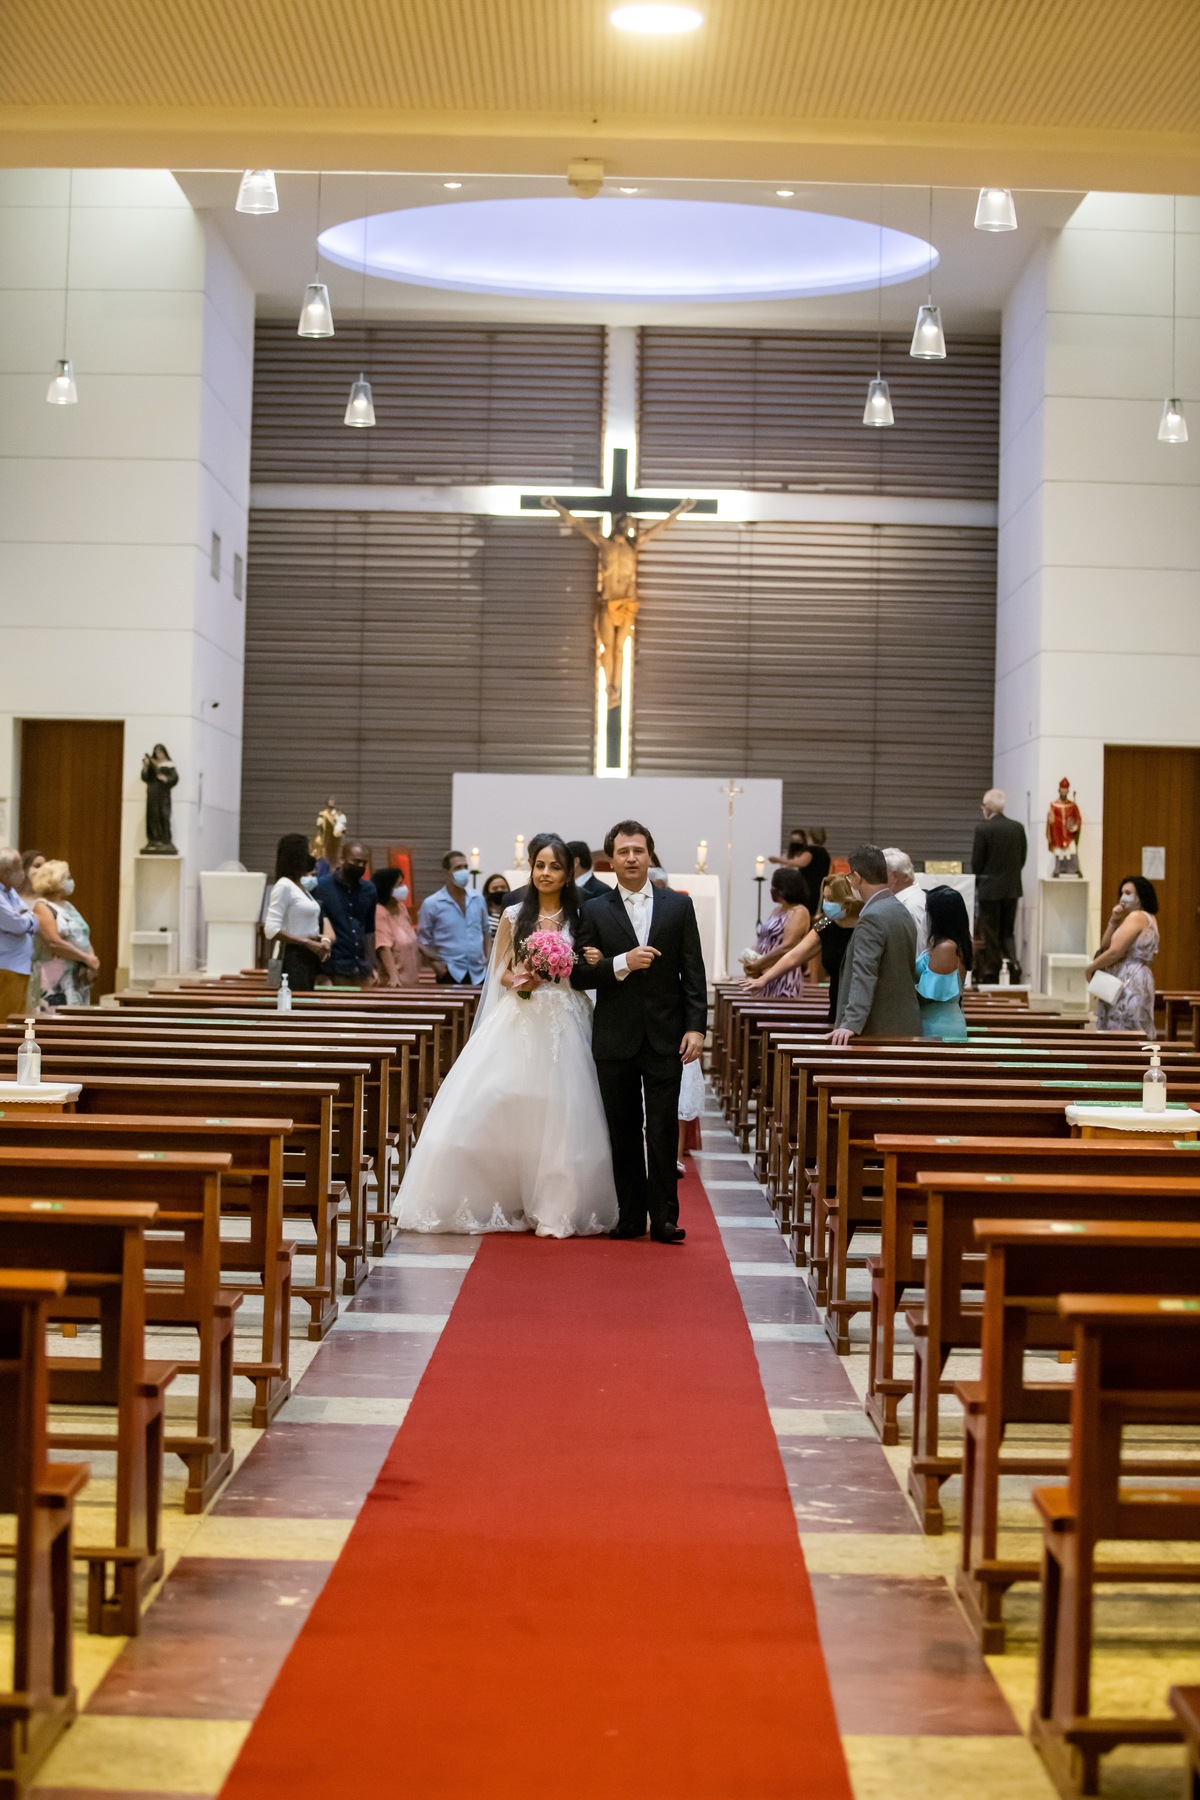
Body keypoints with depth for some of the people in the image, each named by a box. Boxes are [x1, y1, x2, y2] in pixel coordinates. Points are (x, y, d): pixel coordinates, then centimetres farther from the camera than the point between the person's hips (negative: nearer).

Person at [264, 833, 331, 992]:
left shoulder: (302, 886, 15)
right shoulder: (284, 886, -11)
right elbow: (271, 930, -18)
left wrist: (323, 940, 1)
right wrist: (308, 943, -19)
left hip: (309, 959, 9)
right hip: (292, 959, -9)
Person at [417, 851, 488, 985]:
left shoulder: (478, 899, 10)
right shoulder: (432, 904, -3)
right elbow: (423, 940, 1)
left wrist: (486, 957, 11)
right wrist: (435, 962, -13)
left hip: (479, 973, 4)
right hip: (450, 974, -4)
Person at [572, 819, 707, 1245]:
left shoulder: (678, 906, 6)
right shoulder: (594, 911, 4)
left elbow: (693, 973, 4)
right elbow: (578, 974, -1)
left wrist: (696, 1027, -5)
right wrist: (622, 963, -16)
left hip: (665, 1037, -1)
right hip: (615, 1039, 1)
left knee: (663, 1131, -3)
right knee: (623, 1133, 6)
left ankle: (664, 1217, 2)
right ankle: (631, 1215, 13)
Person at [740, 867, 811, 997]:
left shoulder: (799, 912, -9)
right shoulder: (778, 910, 19)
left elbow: (787, 947, -18)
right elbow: (764, 942, 18)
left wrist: (758, 965, -13)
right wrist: (750, 960, -2)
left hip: (785, 980, -9)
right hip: (767, 978, 9)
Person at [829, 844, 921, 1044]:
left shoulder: (872, 917, -16)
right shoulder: (902, 912, 13)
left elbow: (864, 976, -26)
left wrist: (851, 1024, -32)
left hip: (879, 1031, -9)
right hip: (904, 1029, 9)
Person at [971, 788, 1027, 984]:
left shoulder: (983, 829, -13)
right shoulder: (1018, 828, 2)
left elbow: (976, 863, -9)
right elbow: (1022, 859, 7)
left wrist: (978, 883, 10)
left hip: (989, 888, -5)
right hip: (1012, 888, 5)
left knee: (989, 934, 3)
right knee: (1008, 932, 15)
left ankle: (990, 976, 6)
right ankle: (1013, 965, -5)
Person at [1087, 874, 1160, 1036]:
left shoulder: (1136, 917, -11)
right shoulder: (1147, 919, 21)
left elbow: (1115, 952, -19)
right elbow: (1105, 947, 18)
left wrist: (1091, 967, -5)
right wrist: (1113, 921, 5)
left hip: (1128, 983, -10)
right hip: (1134, 981, 10)